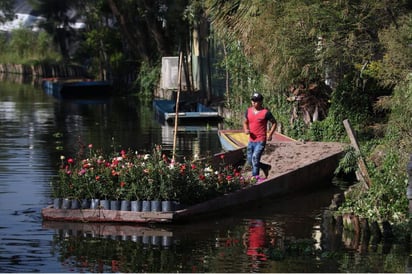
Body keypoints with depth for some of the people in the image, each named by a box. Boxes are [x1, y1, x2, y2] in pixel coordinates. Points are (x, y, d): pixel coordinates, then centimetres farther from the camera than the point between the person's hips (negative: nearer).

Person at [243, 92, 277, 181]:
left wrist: (270, 134, -9)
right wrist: (246, 129, -4)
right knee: (249, 162, 9)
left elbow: (274, 123, 1)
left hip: (260, 141, -6)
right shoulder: (249, 111, 5)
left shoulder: (265, 112, -9)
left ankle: (255, 177, -6)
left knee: (255, 158, -18)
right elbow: (245, 122, 18)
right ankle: (266, 167, 33)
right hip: (251, 140, 6)